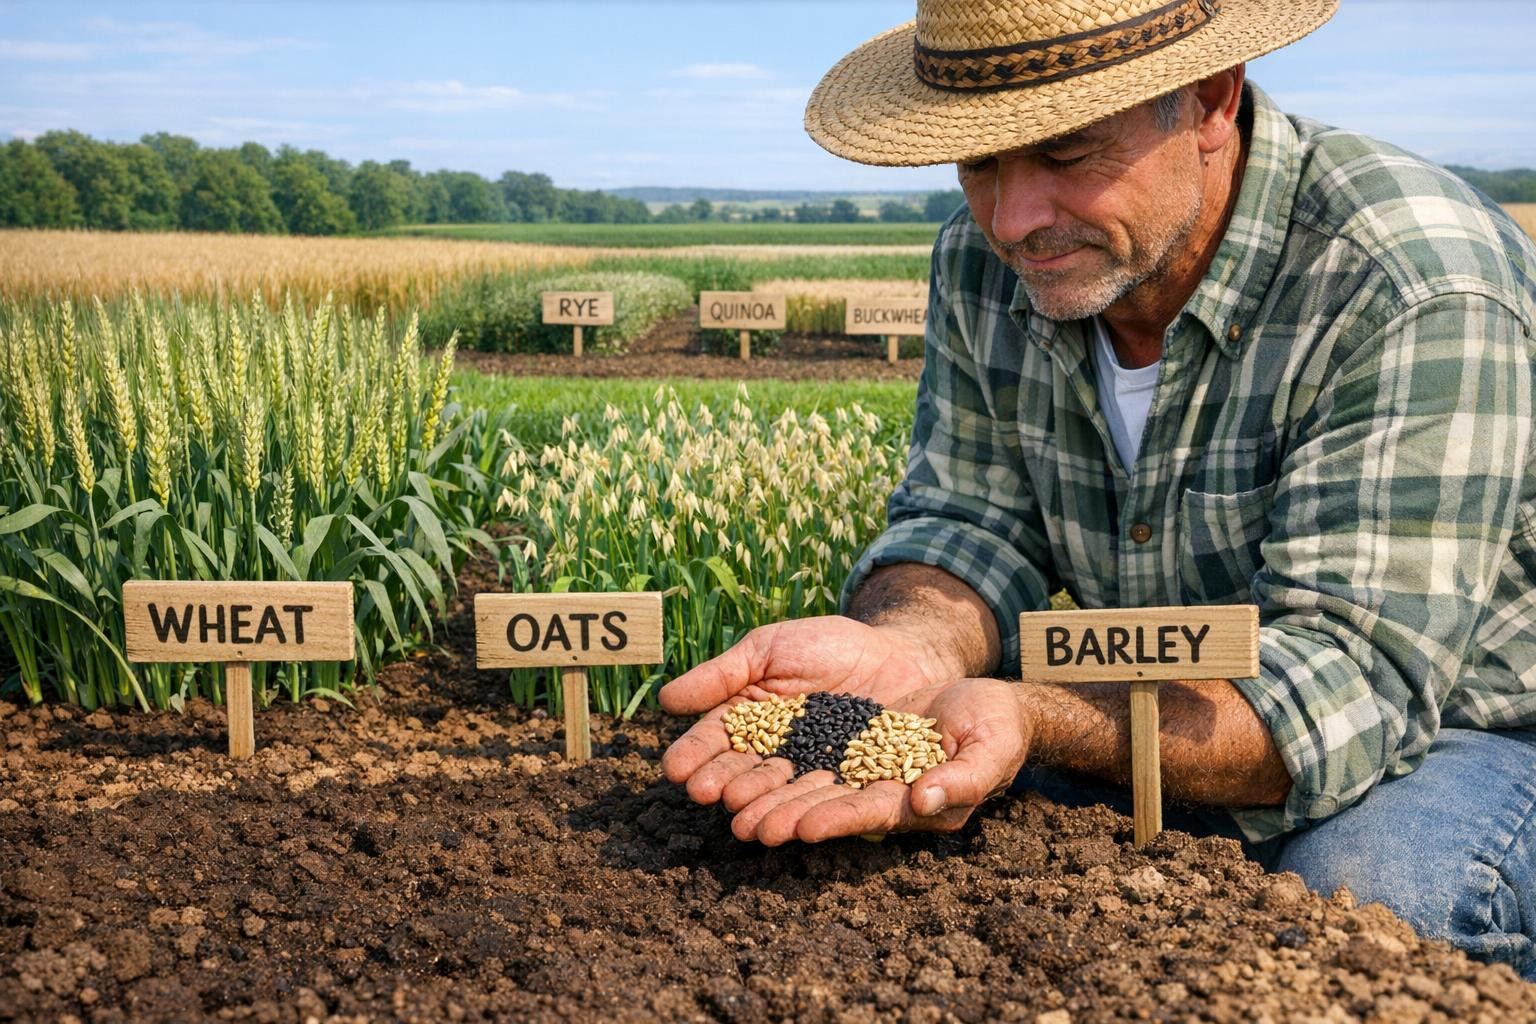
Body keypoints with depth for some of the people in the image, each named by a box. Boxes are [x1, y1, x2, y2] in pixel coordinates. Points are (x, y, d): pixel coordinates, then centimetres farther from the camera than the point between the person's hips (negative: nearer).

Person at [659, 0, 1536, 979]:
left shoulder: (1423, 293, -28)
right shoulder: (991, 263, -8)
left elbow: (1355, 677, -32)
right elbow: (971, 526, -6)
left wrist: (1030, 720, -48)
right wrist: (903, 648, -31)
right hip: (1168, 711, 3)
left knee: (1363, 881, -34)